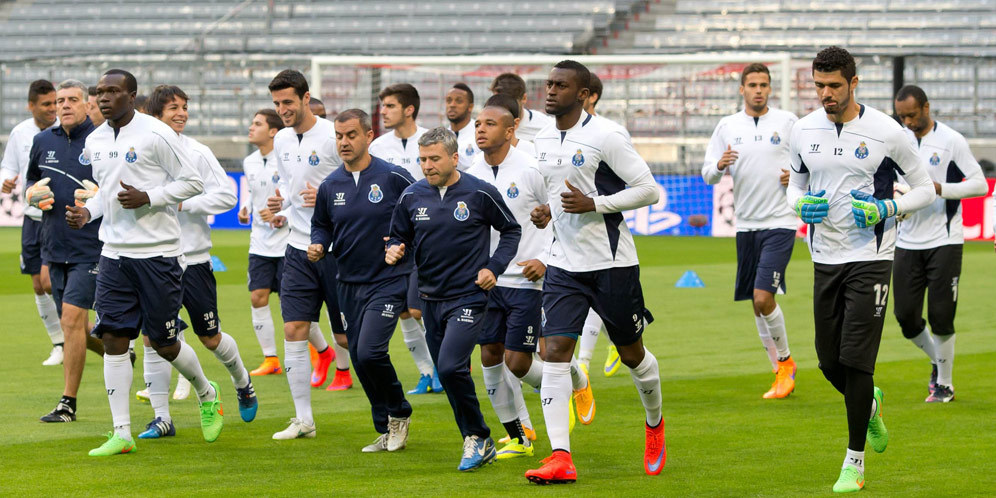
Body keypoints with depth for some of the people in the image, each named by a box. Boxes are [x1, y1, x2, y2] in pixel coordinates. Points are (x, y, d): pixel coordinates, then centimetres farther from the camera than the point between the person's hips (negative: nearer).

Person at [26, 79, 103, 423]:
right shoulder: (43, 142, 10)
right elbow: (30, 180, 25)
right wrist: (35, 194, 2)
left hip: (90, 248, -6)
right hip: (54, 247, 6)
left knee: (72, 318, -14)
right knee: (72, 325, 12)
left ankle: (68, 403, -8)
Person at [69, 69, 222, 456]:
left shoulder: (156, 135, -10)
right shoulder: (95, 142, 10)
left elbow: (192, 182, -7)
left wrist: (147, 198, -19)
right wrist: (87, 212, 3)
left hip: (158, 253, -5)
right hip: (114, 251, 5)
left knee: (162, 342, 2)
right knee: (113, 339, -3)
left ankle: (207, 394, 32)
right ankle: (122, 433, 0)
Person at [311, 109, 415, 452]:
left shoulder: (393, 178, -8)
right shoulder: (330, 186, 5)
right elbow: (321, 225, 18)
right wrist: (318, 246, -2)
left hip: (388, 280, -5)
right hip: (349, 283, 6)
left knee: (370, 352, -19)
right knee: (359, 359, 6)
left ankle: (399, 413, 6)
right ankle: (386, 432, 19)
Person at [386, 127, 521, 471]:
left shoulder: (480, 194, -8)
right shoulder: (412, 197, 2)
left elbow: (511, 230, 5)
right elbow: (399, 237, 14)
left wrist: (494, 267, -7)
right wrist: (394, 252, -9)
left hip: (469, 297, -5)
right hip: (432, 299, 5)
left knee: (451, 367, -21)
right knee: (449, 376, 10)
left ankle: (477, 437, -4)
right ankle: (478, 444, 23)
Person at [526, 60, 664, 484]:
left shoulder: (606, 136, -13)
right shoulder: (544, 141, 9)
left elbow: (648, 190, -13)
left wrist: (592, 204, -21)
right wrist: (547, 212, 5)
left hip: (612, 263, -5)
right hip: (564, 263, 5)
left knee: (631, 353, 9)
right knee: (555, 351, -10)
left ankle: (655, 423, 39)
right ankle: (560, 457, -15)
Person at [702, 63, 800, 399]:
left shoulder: (787, 122, 1)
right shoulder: (727, 126, 7)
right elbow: (707, 174, 8)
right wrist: (720, 166, -14)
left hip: (780, 222, -4)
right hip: (746, 223, 4)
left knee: (763, 297, -16)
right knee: (757, 303, 7)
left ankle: (784, 360, 4)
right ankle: (781, 372, 19)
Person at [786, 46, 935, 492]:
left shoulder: (886, 132, -8)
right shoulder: (803, 131, 4)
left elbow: (923, 188, 1)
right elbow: (795, 185, 19)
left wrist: (885, 210, -16)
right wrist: (800, 204, -5)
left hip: (870, 258, -5)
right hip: (825, 259, 5)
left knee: (855, 362, -10)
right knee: (830, 363, 7)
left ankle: (855, 463, 0)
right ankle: (870, 404, 41)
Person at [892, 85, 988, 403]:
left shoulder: (951, 141, -7)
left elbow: (980, 185, -8)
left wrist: (940, 189, -21)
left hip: (944, 242, -4)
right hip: (908, 242, 5)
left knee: (940, 315, -6)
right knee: (905, 315, 2)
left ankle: (945, 384, 10)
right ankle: (937, 361, 30)